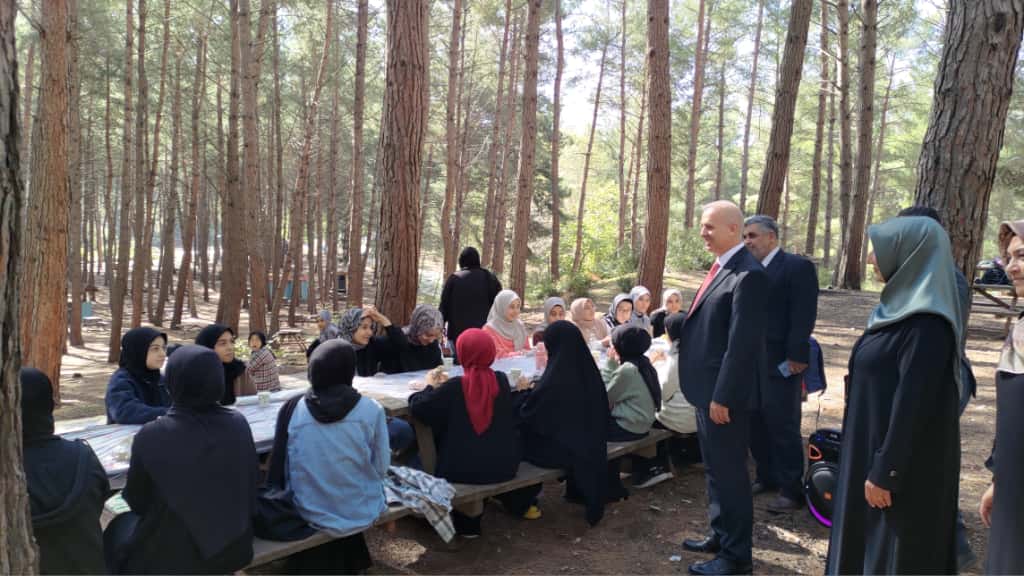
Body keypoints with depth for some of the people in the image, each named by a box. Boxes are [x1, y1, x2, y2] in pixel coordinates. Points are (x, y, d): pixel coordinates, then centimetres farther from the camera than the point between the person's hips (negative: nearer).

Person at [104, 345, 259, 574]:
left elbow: (137, 502, -5)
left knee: (119, 529, 27)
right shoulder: (239, 425, -13)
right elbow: (251, 487, 2)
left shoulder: (151, 436, -21)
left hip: (172, 557, -3)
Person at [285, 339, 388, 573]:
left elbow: (287, 469, 0)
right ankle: (349, 562, 45)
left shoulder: (295, 410, -11)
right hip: (360, 513, -1)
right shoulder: (371, 410, -14)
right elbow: (381, 468, -4)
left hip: (311, 513, 2)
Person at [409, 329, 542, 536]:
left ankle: (467, 522, 34)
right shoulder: (501, 381, -6)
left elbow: (418, 408, -13)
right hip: (504, 467, 3)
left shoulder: (454, 387, -16)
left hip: (463, 471, -3)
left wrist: (430, 386, 5)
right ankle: (520, 503, 43)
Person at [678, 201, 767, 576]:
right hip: (708, 389, 10)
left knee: (729, 473, 3)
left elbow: (742, 343, -22)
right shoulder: (721, 268, 12)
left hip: (724, 393, -10)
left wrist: (722, 396, -21)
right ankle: (721, 535, 36)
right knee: (715, 469, 21)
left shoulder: (748, 275, -19)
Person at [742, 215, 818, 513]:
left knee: (783, 427, 0)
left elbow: (804, 316, -15)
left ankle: (791, 489, 11)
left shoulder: (798, 267, -9)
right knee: (756, 424, 14)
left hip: (780, 363, -7)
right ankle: (767, 477, 29)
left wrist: (796, 357, -19)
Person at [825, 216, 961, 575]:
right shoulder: (904, 306, 7)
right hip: (874, 446, 9)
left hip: (905, 461, -9)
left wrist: (885, 471, -20)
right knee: (865, 538, 20)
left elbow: (913, 402, -24)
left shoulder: (926, 323, -23)